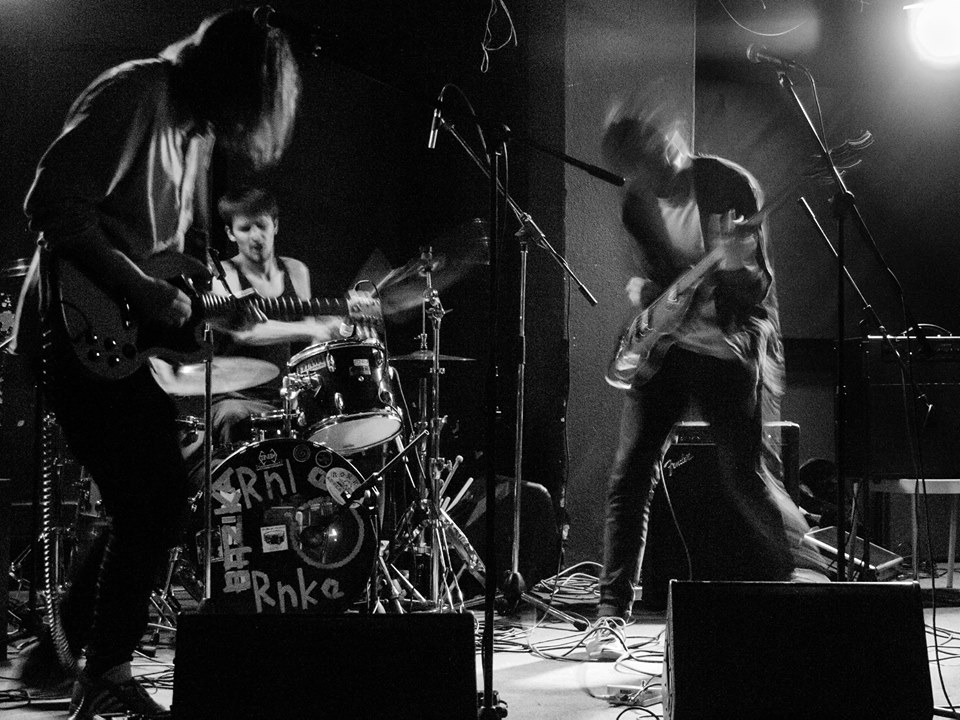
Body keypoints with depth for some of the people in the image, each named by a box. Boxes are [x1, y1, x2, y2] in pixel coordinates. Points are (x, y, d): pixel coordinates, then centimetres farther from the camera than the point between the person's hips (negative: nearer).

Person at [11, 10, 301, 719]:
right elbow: (53, 205, -22)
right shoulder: (131, 97, -14)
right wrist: (140, 290, -22)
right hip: (84, 330, -10)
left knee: (161, 504, 13)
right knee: (149, 508, -10)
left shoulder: (197, 129, 16)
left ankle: (64, 642, 26)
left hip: (139, 337, 10)